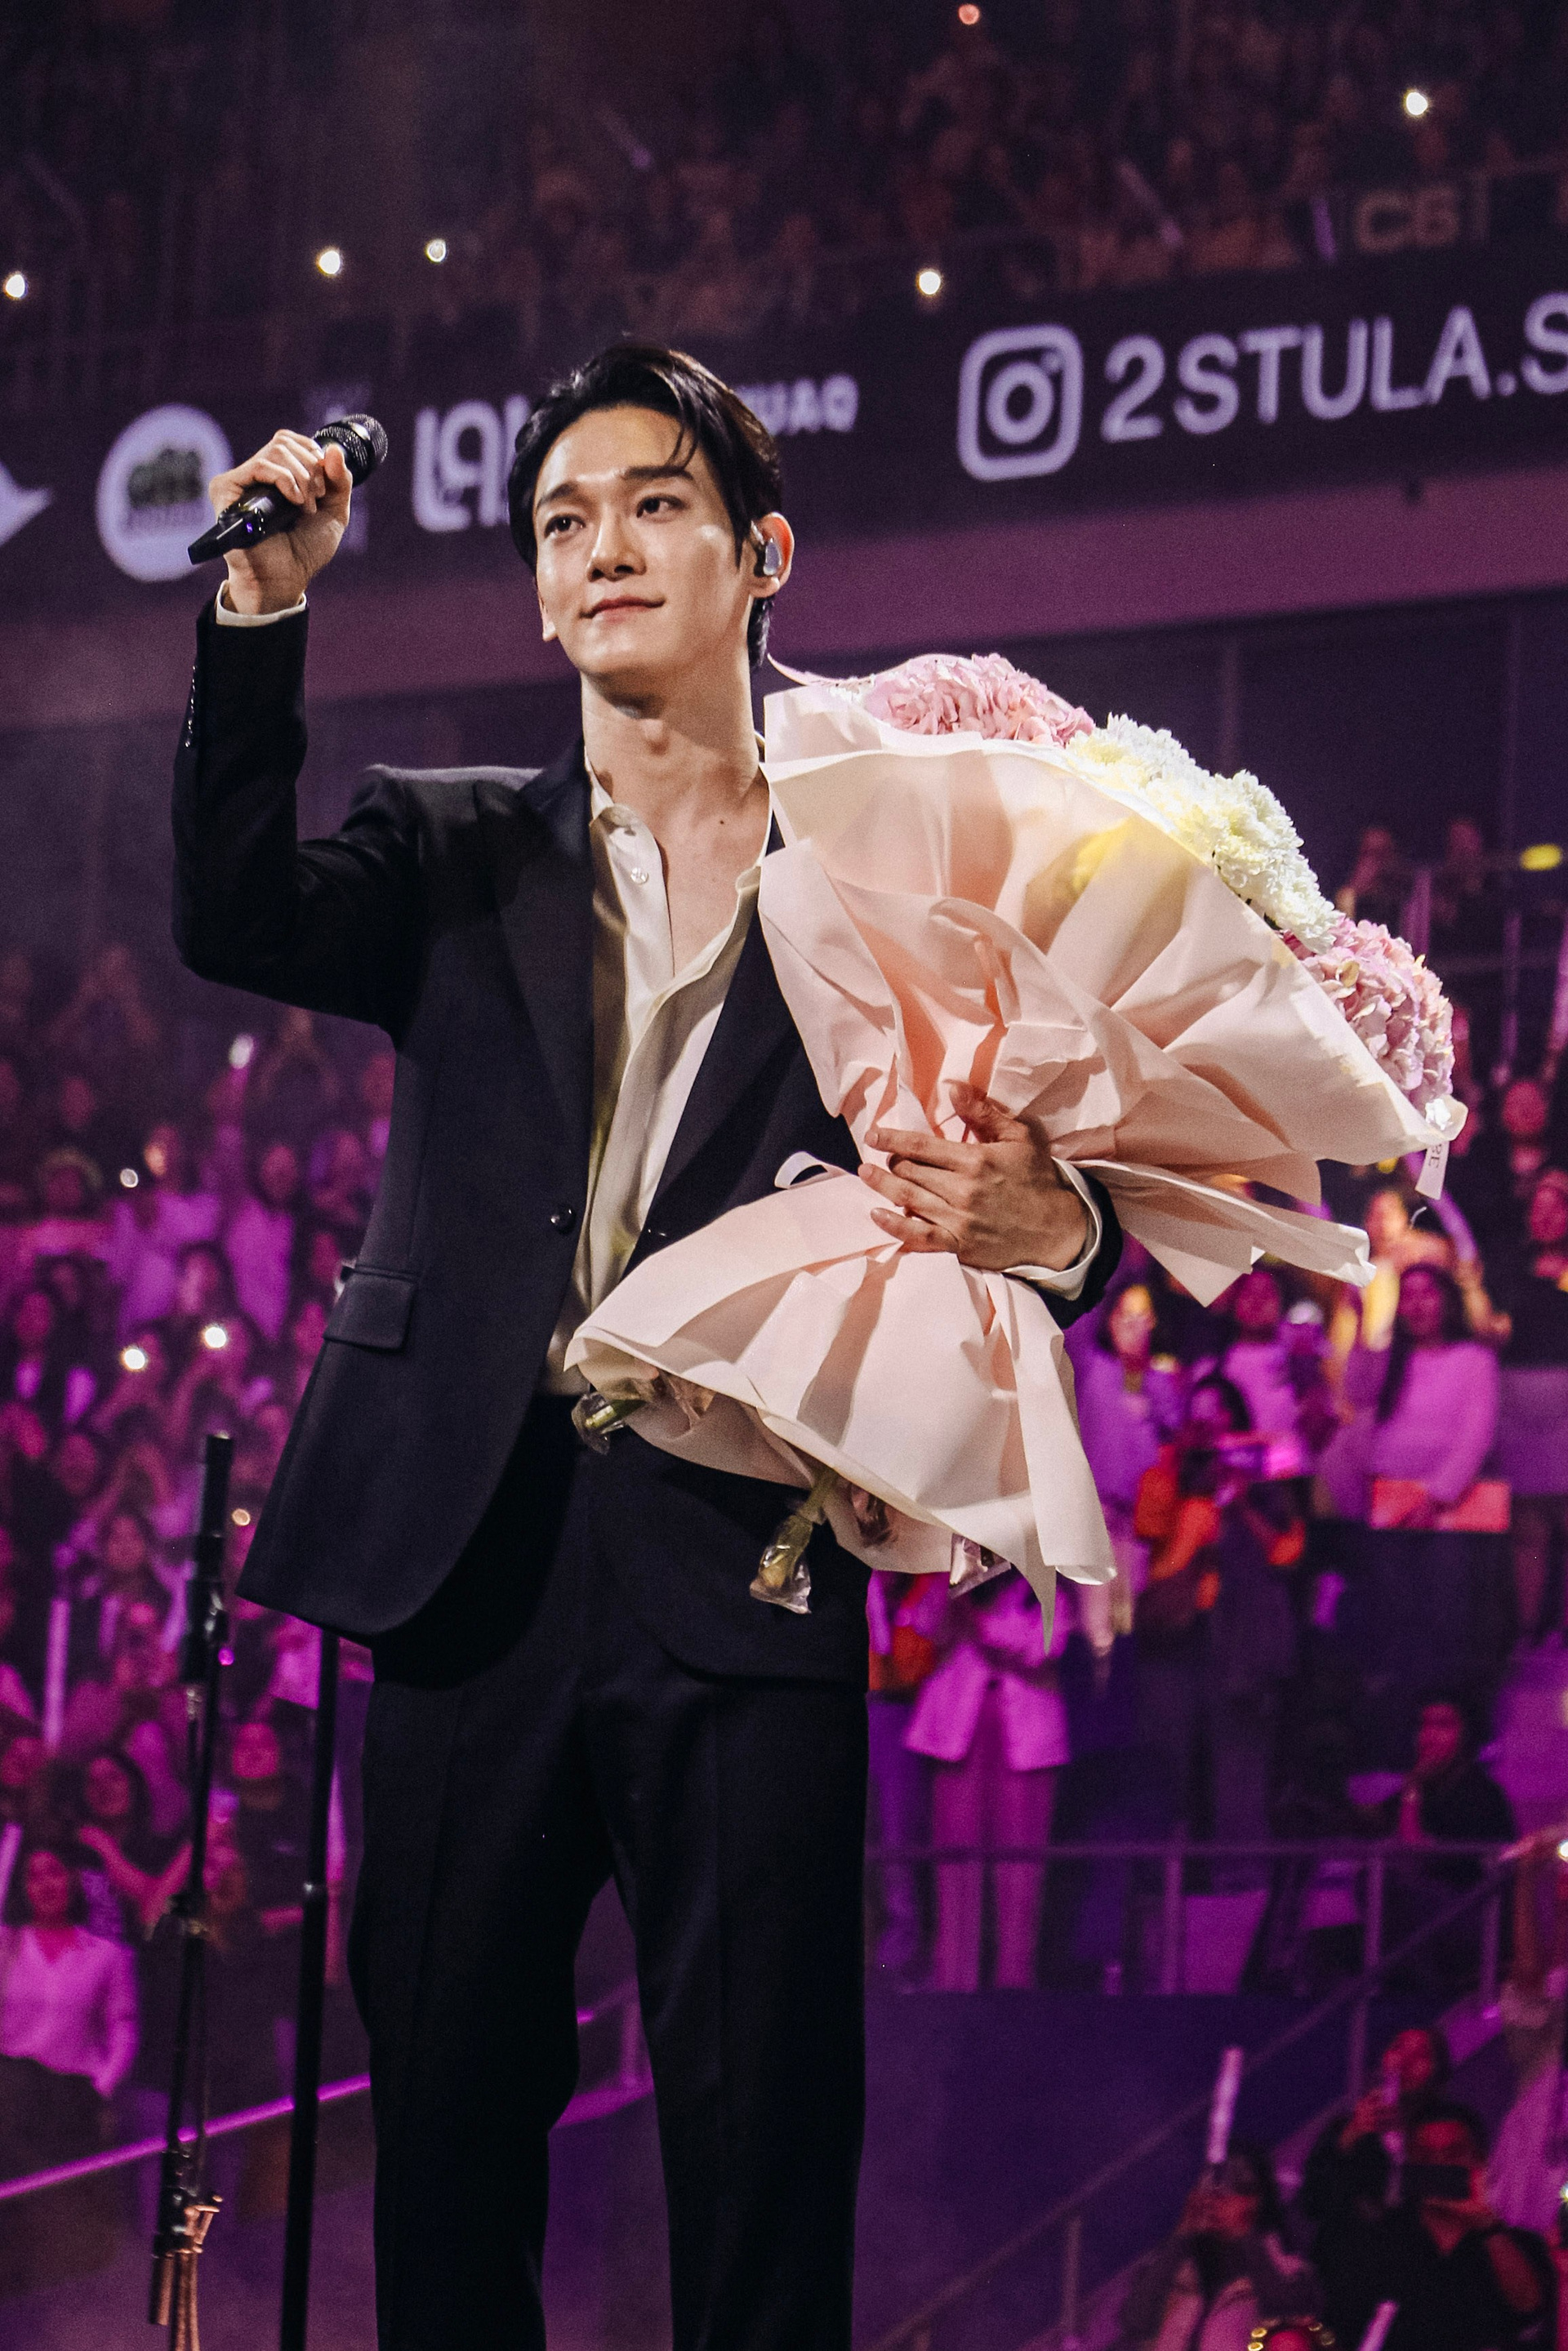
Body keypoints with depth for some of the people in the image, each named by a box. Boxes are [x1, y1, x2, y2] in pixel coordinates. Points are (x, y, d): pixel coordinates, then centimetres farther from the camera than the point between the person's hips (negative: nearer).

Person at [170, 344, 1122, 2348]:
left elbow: (1009, 1196, 5)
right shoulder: (457, 853, 14)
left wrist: (1046, 1229, -19)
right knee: (445, 2113, 7)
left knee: (763, 2141, -1)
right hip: (480, 1557, 2)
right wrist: (263, 609, -13)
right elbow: (232, 916, -5)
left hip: (748, 1570, -2)